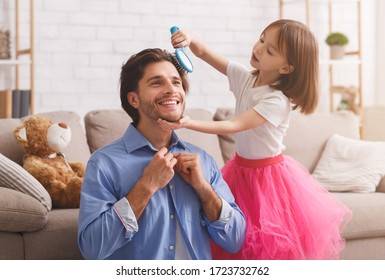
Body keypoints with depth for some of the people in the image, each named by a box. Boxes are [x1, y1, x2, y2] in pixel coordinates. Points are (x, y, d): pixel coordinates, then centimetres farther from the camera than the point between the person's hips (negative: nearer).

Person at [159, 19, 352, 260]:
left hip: (268, 174, -6)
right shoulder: (243, 77, -5)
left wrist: (189, 124, -39)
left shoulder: (277, 101, -24)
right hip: (241, 168, 6)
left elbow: (234, 126, -30)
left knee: (272, 245, -1)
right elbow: (204, 53, -1)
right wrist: (190, 39, -25)